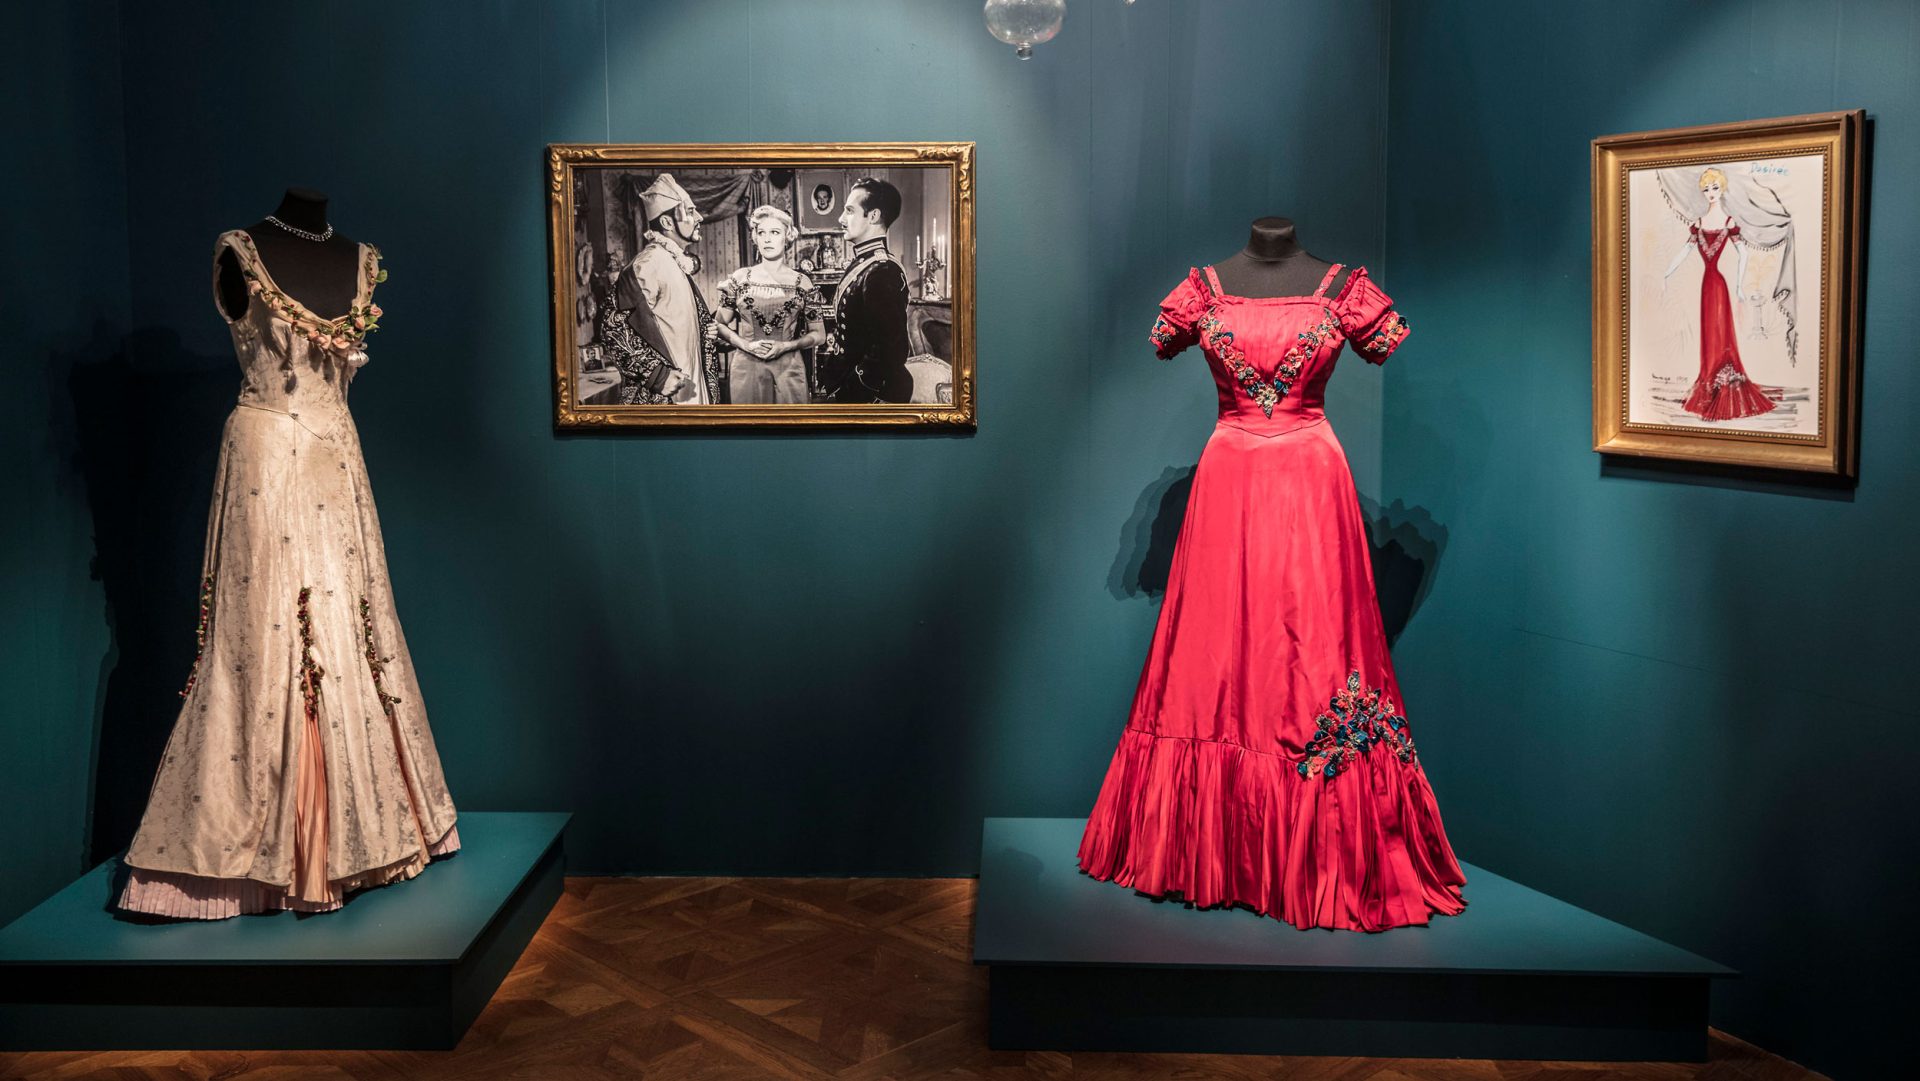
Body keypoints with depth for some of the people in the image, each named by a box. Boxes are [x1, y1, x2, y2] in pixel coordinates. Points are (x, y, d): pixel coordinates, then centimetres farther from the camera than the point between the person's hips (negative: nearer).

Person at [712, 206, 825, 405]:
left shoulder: (802, 283, 2)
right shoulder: (739, 279, 3)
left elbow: (819, 335, 6)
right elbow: (719, 325, 8)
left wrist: (785, 346, -9)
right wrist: (747, 345, -9)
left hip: (789, 369, 0)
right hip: (746, 368, 0)